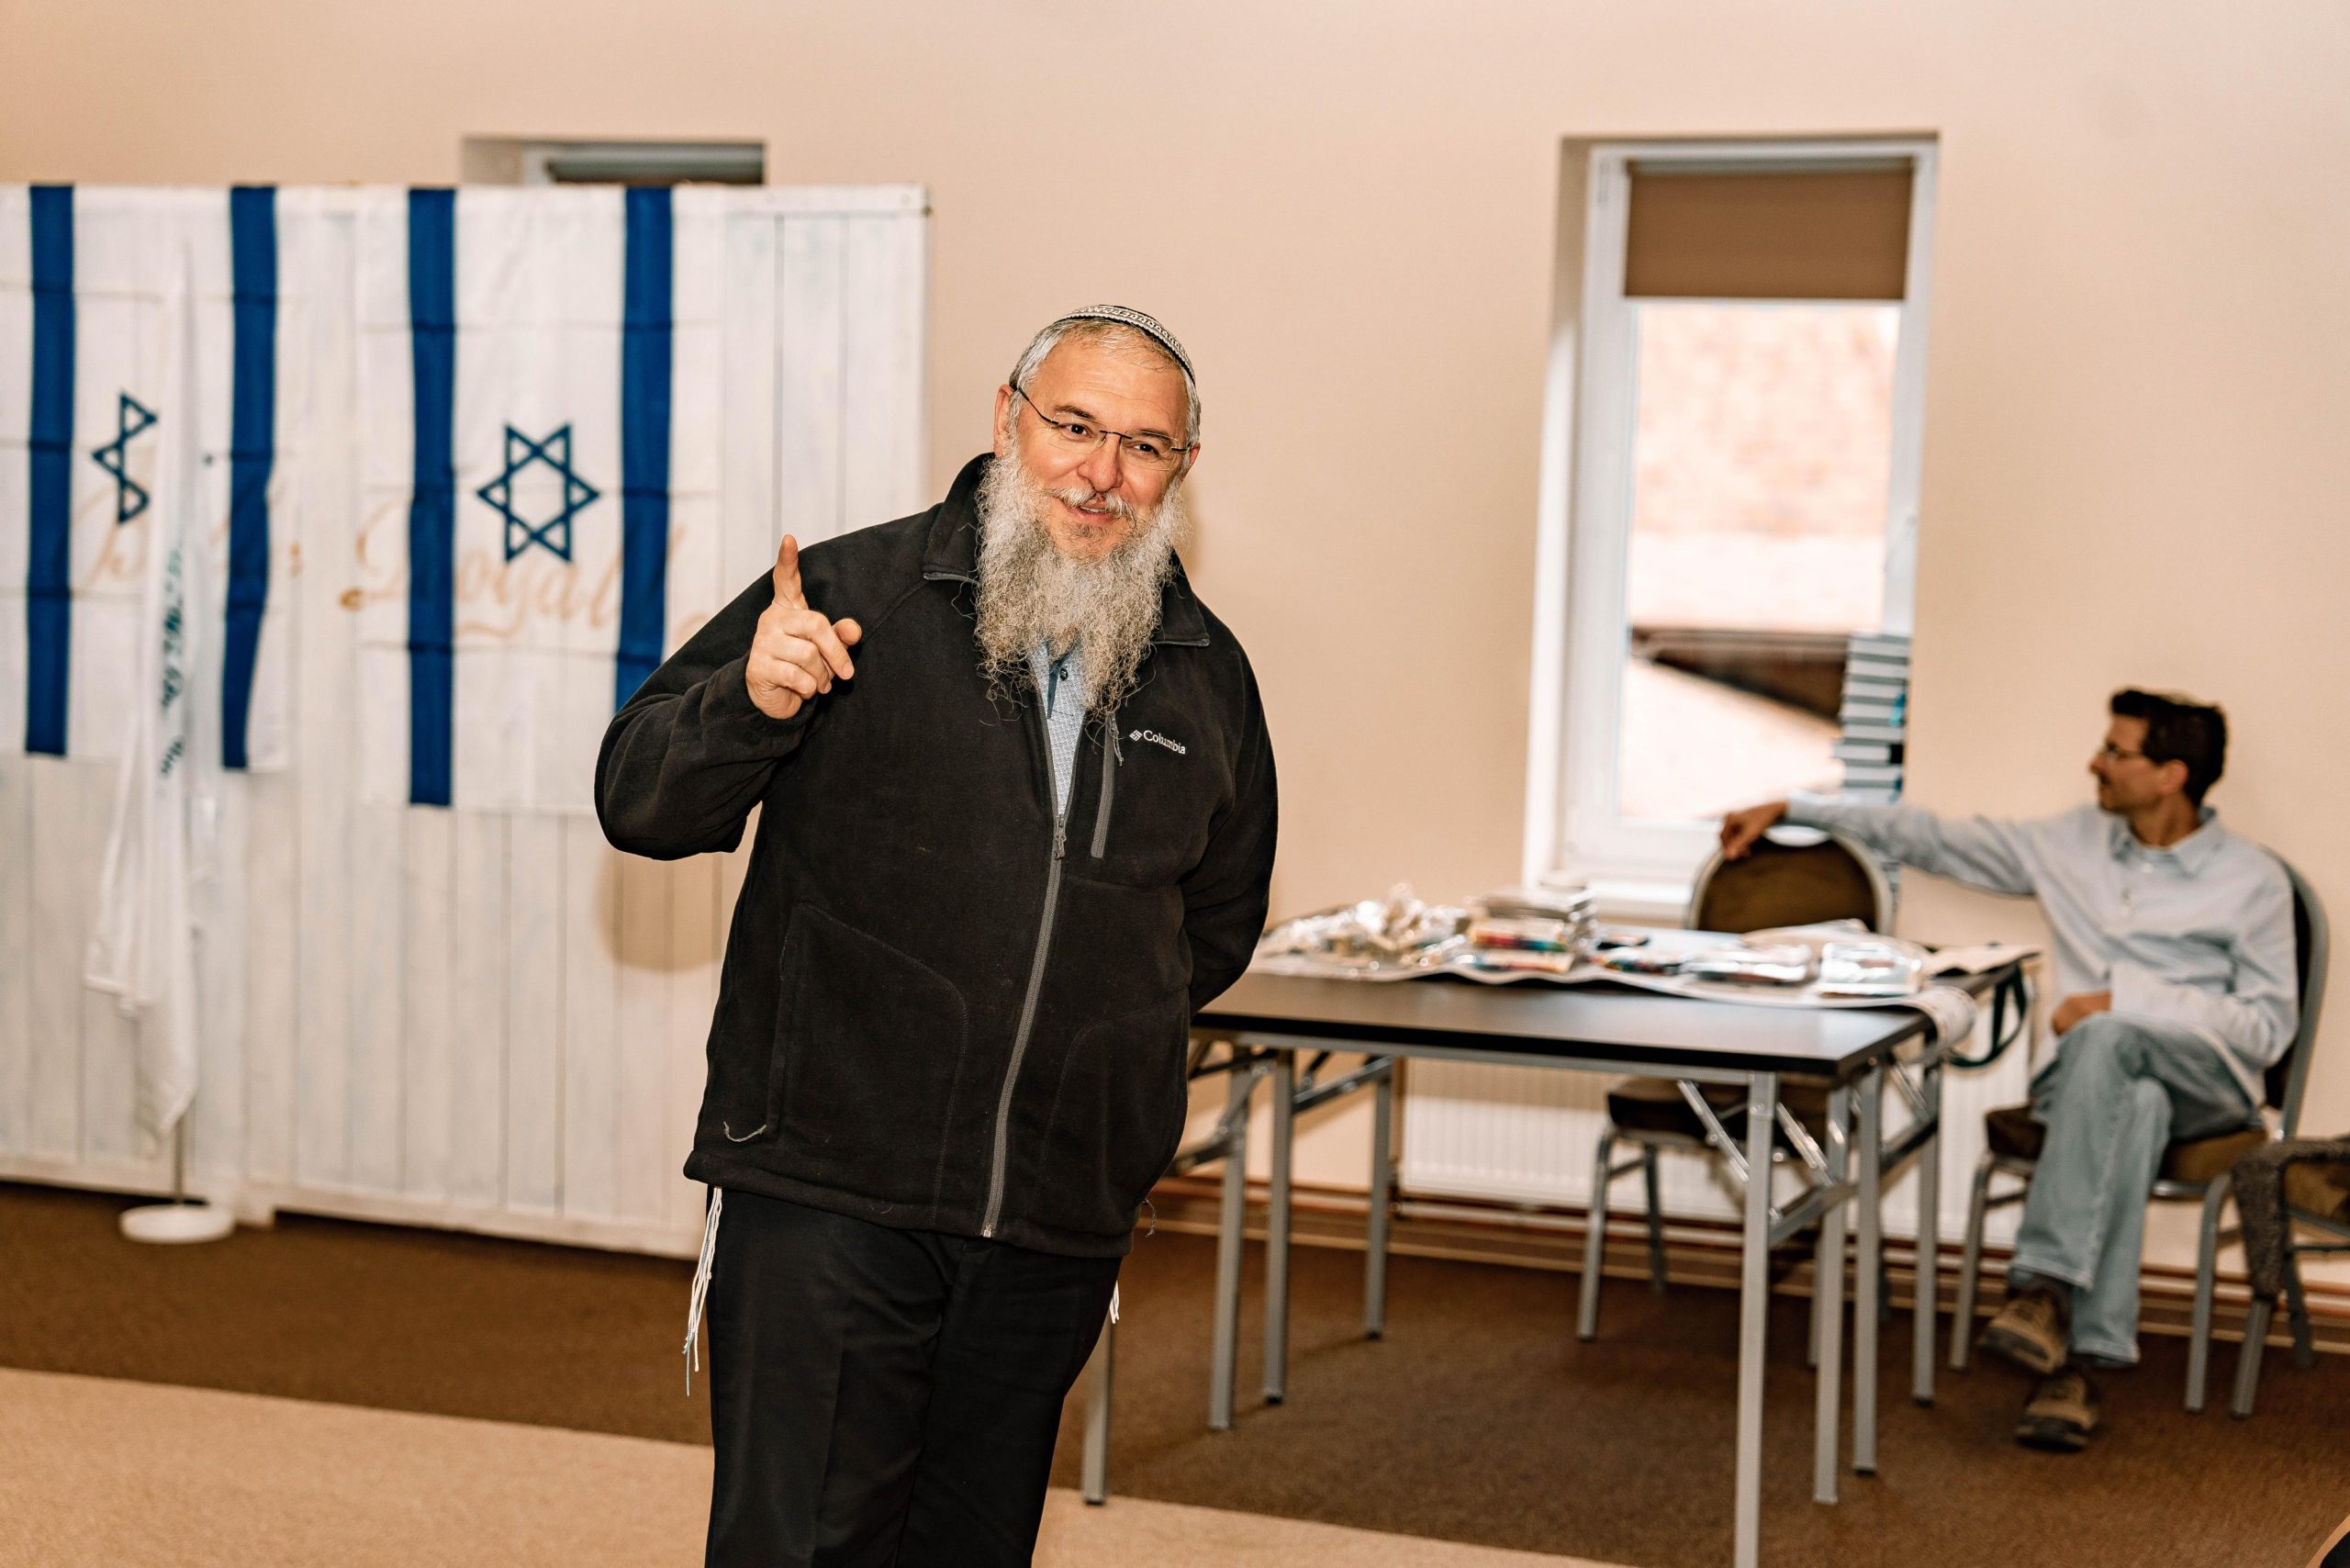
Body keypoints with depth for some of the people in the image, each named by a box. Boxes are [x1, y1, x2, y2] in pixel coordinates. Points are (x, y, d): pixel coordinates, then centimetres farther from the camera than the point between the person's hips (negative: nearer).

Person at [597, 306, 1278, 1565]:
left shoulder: (1207, 677, 9)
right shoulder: (847, 596, -4)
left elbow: (1218, 919, 24)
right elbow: (636, 804, -4)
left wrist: (1106, 1018, 12)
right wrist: (751, 701, -22)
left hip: (1057, 1229, 4)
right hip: (825, 1191, -4)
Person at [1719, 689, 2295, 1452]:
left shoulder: (2253, 880, 2)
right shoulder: (2074, 843, 14)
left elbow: (2270, 1024, -3)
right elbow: (1936, 840, 19)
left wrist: (2124, 1003, -13)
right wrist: (1791, 809, 18)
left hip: (2209, 1083, -3)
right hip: (2094, 1077, 3)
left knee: (2106, 1042, -37)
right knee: (2133, 1108, -36)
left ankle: (2046, 1284, -44)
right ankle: (2080, 1356, -44)